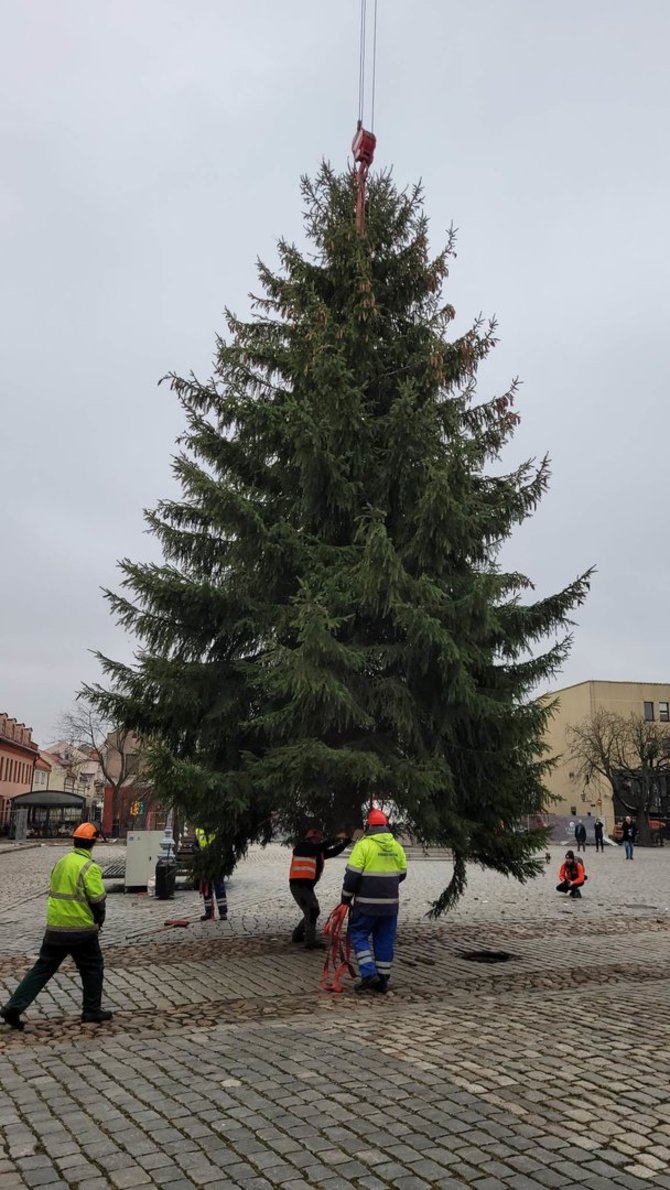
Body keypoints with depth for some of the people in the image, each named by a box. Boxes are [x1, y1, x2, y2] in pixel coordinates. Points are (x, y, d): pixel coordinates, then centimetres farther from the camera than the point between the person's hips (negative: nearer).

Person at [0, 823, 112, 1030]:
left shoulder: (61, 862, 9)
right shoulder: (90, 868, -15)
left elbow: (54, 892, 14)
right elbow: (97, 900, -16)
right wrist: (99, 921, 4)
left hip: (55, 927, 6)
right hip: (81, 929, -6)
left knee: (42, 968, 13)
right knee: (92, 969, 12)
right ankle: (92, 1012, 19)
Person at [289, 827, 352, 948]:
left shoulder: (319, 852, 13)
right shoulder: (302, 846, -12)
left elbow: (334, 852, 9)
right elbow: (320, 847, -27)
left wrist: (346, 841, -1)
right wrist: (336, 838, -24)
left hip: (308, 885, 10)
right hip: (298, 885, -10)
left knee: (313, 911, 17)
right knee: (311, 910, -15)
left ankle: (297, 935, 30)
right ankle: (310, 941, -12)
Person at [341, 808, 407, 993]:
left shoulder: (363, 845, -10)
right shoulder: (396, 847, 6)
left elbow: (352, 875, -12)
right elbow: (401, 874, 14)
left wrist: (346, 898, 1)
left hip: (367, 902, -5)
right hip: (390, 902, 5)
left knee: (359, 935, 8)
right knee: (385, 940, 12)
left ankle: (368, 974, -4)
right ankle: (382, 980, 15)